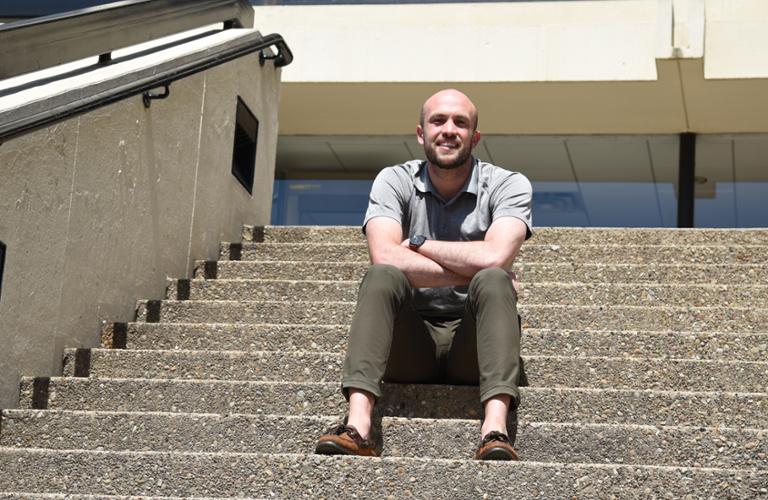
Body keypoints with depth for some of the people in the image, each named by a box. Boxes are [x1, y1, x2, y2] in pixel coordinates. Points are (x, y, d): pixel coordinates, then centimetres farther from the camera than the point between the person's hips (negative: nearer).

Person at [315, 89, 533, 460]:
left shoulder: (508, 185, -2)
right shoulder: (394, 181, 2)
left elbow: (494, 257, -22)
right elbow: (385, 257, -17)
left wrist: (417, 243, -12)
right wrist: (466, 274, -19)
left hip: (472, 340, -1)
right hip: (411, 339, 1)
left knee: (492, 281, -29)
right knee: (381, 277, -27)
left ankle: (495, 430, -46)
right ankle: (357, 426, -43)